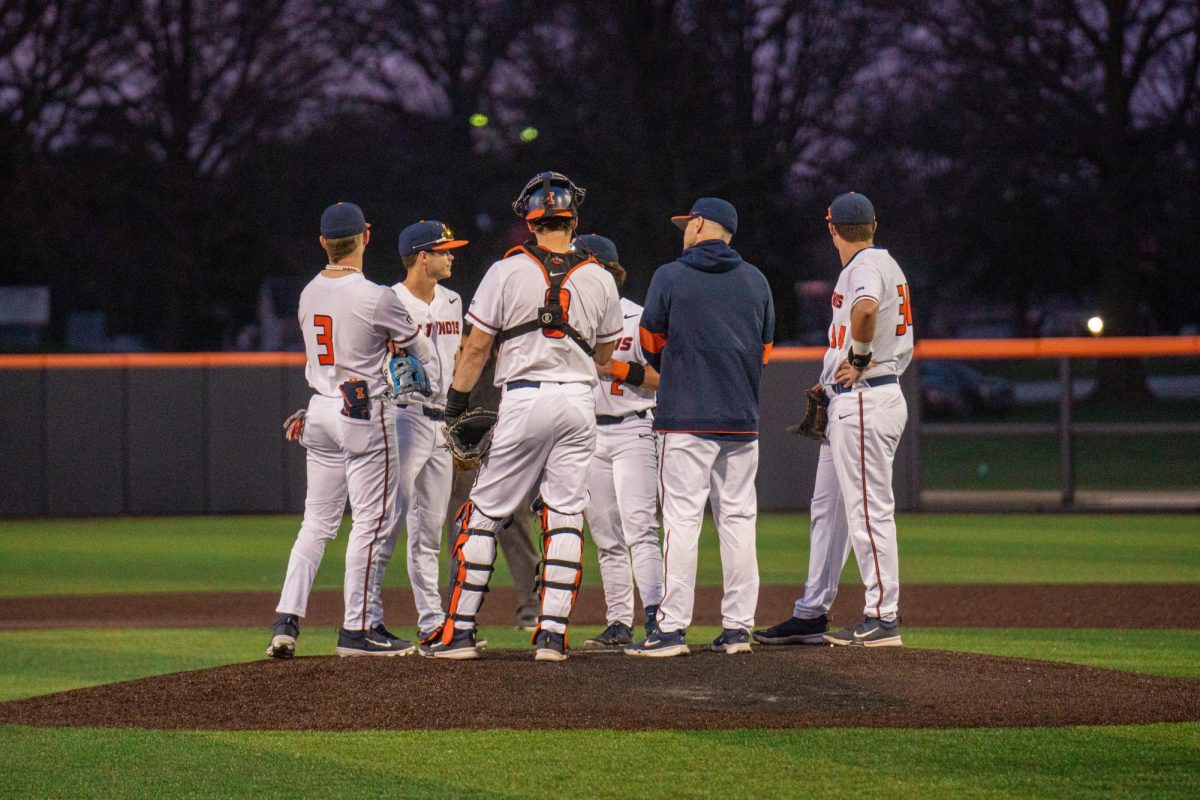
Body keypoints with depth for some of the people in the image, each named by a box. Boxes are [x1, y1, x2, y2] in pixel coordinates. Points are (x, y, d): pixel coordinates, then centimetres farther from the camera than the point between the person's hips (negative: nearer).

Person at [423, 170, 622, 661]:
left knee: (484, 512, 4)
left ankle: (460, 630, 3)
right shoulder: (599, 279, 4)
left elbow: (476, 347, -1)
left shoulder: (508, 271, -3)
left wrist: (457, 401, 8)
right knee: (566, 517, 5)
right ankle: (553, 633, -1)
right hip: (579, 403, 3)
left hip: (524, 400, -3)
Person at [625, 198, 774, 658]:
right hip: (742, 416, 4)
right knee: (738, 518, 7)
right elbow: (765, 349, 13)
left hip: (686, 416, -4)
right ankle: (738, 627, 6)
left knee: (681, 518, -6)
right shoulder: (755, 281, 9)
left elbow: (652, 343, 5)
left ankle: (672, 628, -9)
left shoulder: (670, 276, -3)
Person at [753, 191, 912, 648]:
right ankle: (812, 615, 18)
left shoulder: (868, 264, -11)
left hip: (865, 402, -11)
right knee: (827, 508, 14)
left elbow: (866, 306, -36)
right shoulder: (886, 265, 20)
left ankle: (882, 618, -8)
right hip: (848, 405, 11)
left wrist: (860, 358, -21)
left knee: (869, 509, -9)